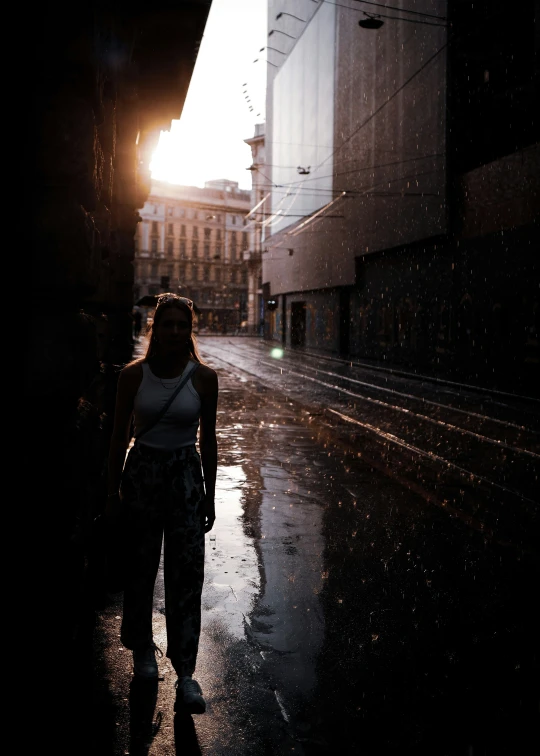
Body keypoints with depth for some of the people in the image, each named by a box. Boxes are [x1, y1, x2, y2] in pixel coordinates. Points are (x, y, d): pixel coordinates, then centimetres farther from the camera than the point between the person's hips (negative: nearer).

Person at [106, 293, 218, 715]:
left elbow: (208, 440, 2)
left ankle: (185, 673, 8)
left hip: (186, 475, 0)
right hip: (141, 471, 1)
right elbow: (120, 436, 3)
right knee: (140, 569, 11)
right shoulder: (134, 374, -4)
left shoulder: (204, 377, -5)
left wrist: (209, 498, 5)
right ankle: (142, 648, 34)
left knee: (187, 574, -2)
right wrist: (113, 490, 4)